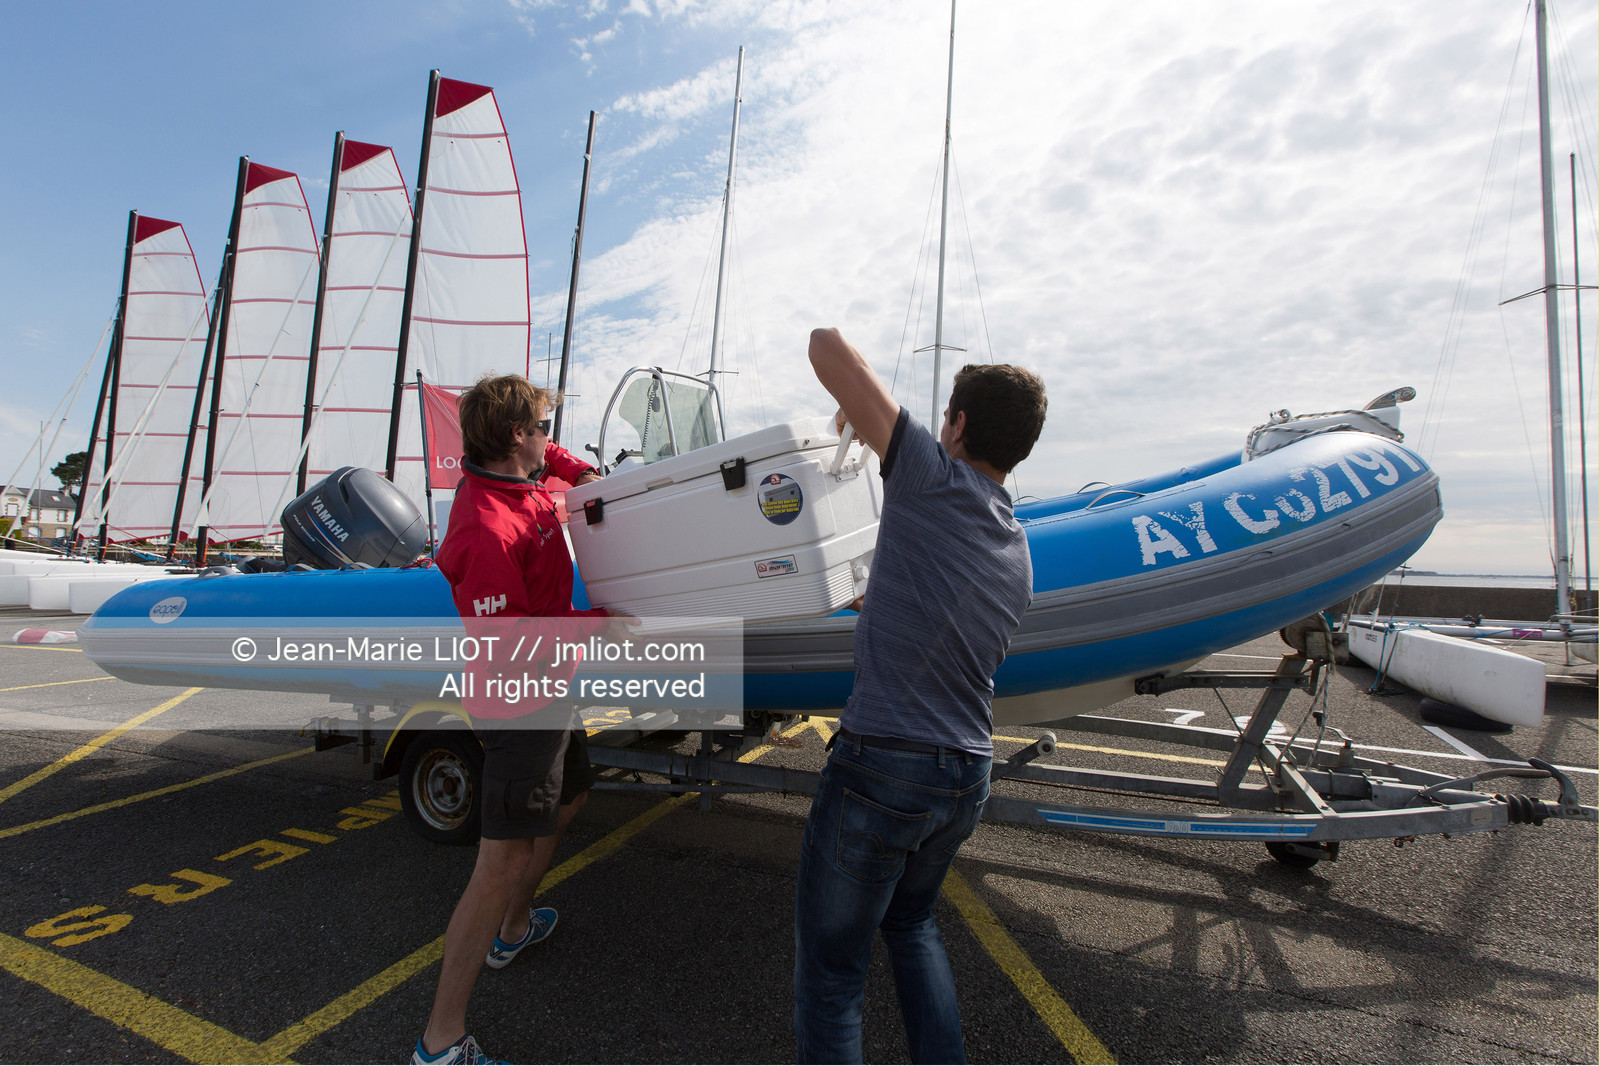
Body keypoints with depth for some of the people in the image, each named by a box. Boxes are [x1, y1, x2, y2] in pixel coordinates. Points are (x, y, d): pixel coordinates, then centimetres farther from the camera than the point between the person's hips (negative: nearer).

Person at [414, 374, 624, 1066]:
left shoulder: (517, 477, 2)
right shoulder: (487, 529, -29)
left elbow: (548, 455, 27)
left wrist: (585, 474, 8)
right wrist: (600, 620, -18)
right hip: (519, 704, -11)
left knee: (569, 798, 29)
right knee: (504, 863, -4)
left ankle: (514, 927, 49)